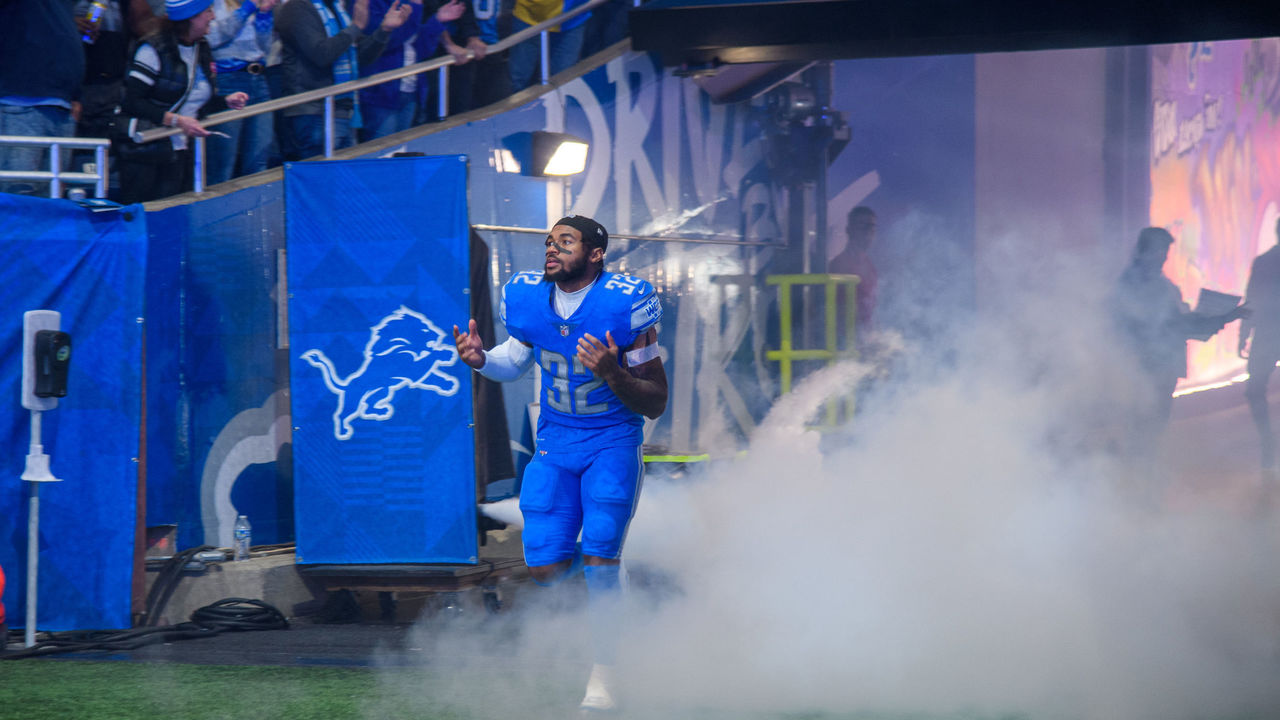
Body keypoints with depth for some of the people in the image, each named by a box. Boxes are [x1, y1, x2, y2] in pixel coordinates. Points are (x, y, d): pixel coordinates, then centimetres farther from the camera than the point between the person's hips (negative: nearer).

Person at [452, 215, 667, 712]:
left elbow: (655, 405, -14)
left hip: (613, 445, -4)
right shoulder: (530, 299, -6)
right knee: (545, 569, 0)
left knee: (599, 560, -14)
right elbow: (514, 361, 15)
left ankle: (603, 676, -1)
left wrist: (613, 374, -33)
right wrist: (481, 359, -7)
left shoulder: (622, 305, -19)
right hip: (556, 446, 4)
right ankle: (603, 565, 36)